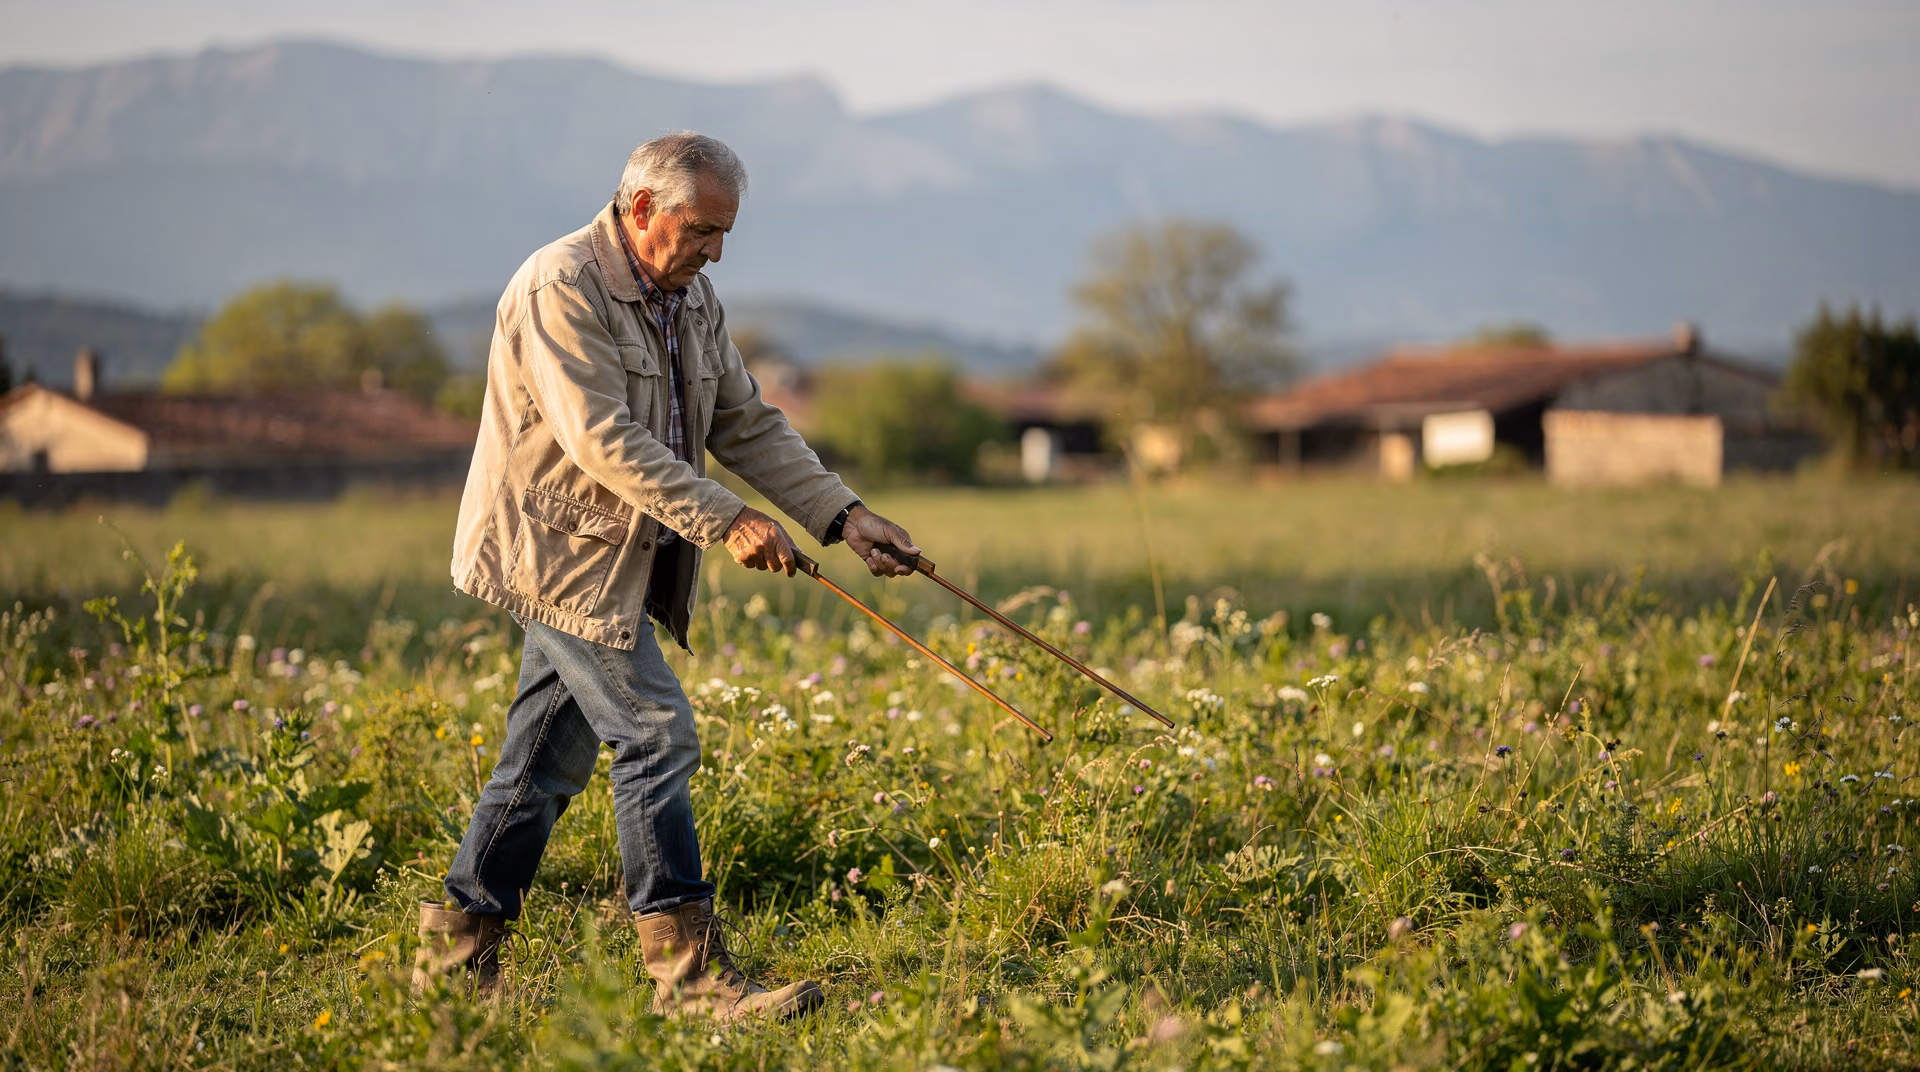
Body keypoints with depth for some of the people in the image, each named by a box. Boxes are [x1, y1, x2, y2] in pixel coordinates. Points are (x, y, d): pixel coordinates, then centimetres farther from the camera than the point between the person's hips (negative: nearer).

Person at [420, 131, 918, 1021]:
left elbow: (747, 423, 12)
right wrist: (722, 521, -27)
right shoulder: (562, 287, -17)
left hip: (616, 564, 9)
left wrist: (842, 516, 1)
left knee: (548, 757, 10)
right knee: (656, 733, -13)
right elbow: (602, 439, -24)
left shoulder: (691, 298, 12)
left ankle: (456, 949, 19)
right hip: (557, 552, -9)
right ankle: (690, 973, -10)